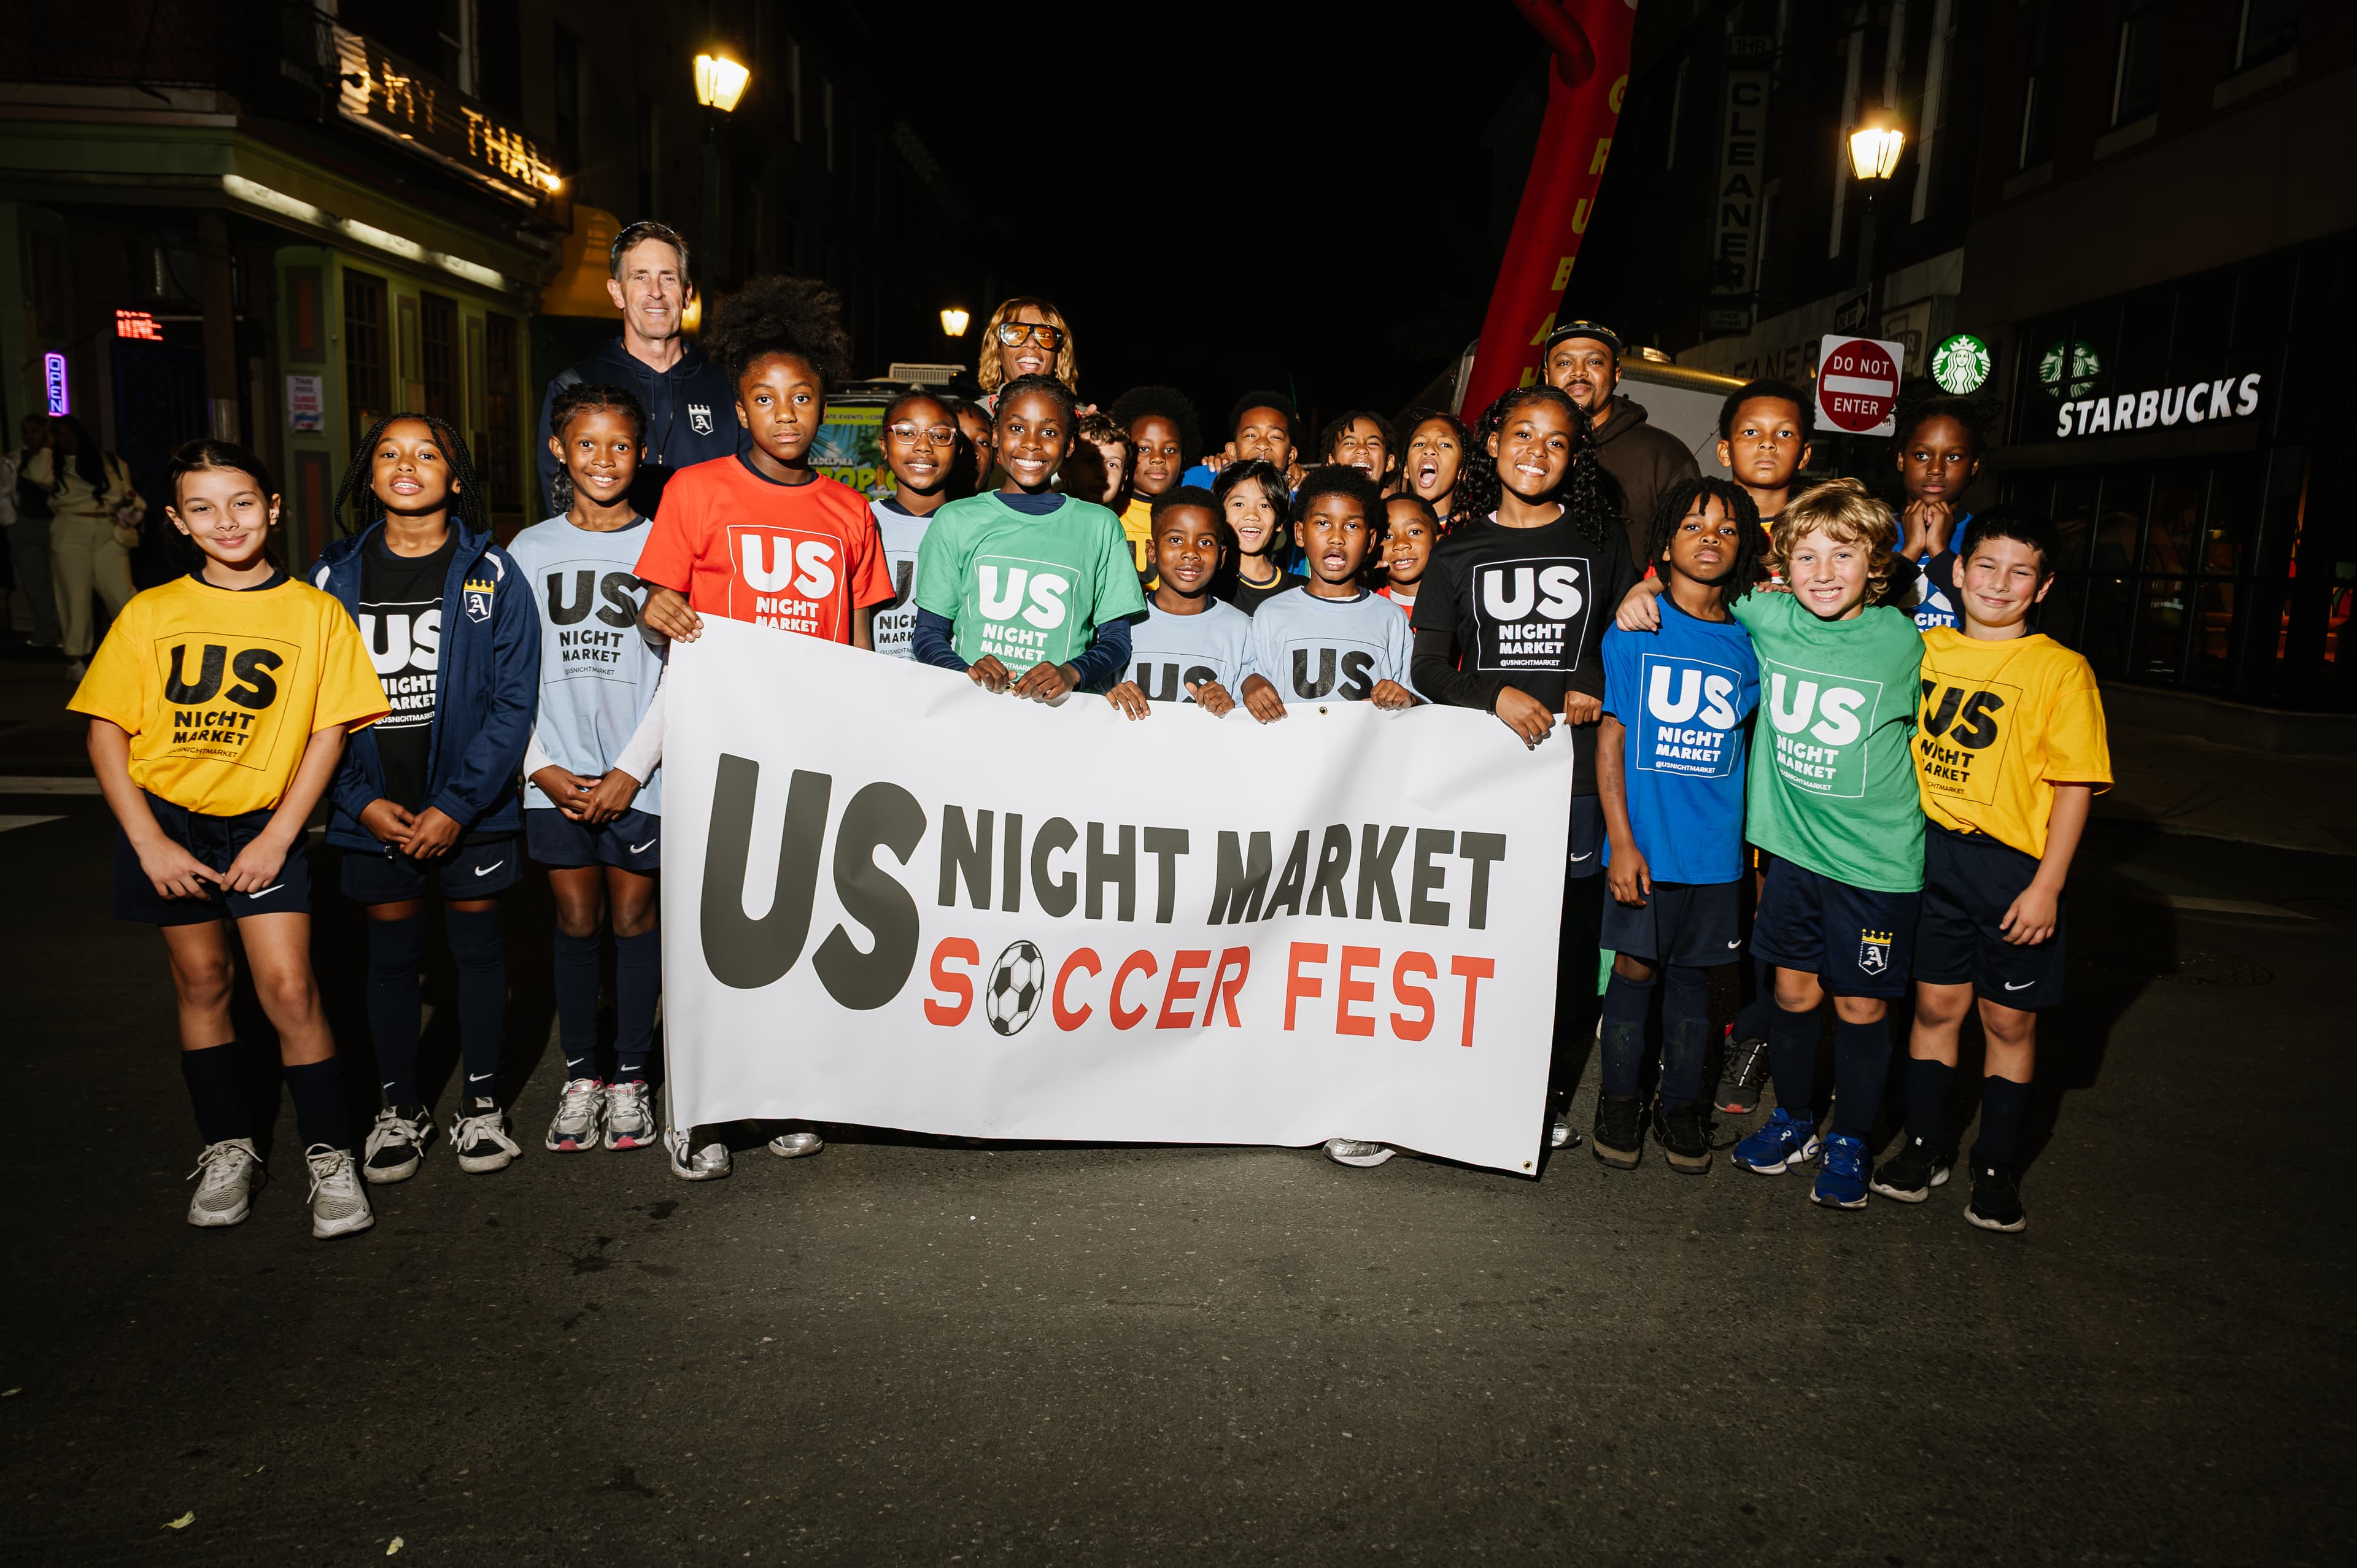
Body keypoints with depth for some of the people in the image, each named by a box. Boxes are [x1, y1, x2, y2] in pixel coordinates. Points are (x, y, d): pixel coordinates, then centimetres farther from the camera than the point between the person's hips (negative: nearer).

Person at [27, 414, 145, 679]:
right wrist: (48, 447, 0)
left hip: (109, 536, 0)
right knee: (75, 596, 1)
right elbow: (38, 475, -12)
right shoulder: (54, 465, 10)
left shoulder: (110, 462, 15)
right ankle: (75, 659, 6)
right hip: (70, 537, 0)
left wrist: (131, 505, -8)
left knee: (122, 596, -5)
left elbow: (129, 494, 15)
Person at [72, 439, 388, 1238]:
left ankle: (330, 1158, 4)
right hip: (168, 820, 2)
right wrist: (150, 844, -7)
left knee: (288, 987, -9)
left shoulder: (314, 612, -4)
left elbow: (328, 731, -5)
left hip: (263, 824, -2)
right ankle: (227, 1150, 25)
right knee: (202, 981, 10)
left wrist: (277, 838, -10)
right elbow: (107, 732, 2)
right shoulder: (149, 615, 1)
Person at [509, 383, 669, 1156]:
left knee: (634, 920, 6)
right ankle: (580, 1077, 21)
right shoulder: (529, 550, 7)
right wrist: (540, 766, -3)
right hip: (556, 776, 2)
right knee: (576, 924, 8)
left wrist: (631, 770, -9)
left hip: (639, 777, -2)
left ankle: (632, 1077, 19)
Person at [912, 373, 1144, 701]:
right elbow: (929, 634, 10)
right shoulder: (955, 520, 10)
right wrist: (967, 671, -10)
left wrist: (1072, 673, -10)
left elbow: (1116, 639, 10)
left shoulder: (1100, 526, 10)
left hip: (1062, 710, 0)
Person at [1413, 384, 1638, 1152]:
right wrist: (1496, 696, -12)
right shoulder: (1460, 548, 9)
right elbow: (1427, 665, 5)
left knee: (1571, 935, 3)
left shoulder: (1601, 539, 11)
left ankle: (1553, 1093, 20)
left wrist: (1598, 693, -3)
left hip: (1575, 768, 1)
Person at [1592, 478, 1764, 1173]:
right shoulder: (1634, 628, -2)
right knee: (1635, 967, 4)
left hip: (1715, 847, 2)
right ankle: (1619, 1101, 22)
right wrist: (1621, 840, -9)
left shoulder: (1748, 643, 6)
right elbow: (1610, 737, -3)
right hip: (1642, 841, -2)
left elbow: (1746, 736, 14)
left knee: (1692, 973, 11)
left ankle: (1681, 1105, 26)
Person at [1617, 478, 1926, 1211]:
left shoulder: (1901, 642, -10)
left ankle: (1849, 1142, 28)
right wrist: (1644, 589, -5)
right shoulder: (1769, 619, -4)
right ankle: (1793, 1122, 34)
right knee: (1794, 991, 13)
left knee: (1859, 1004, 8)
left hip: (1877, 858, -2)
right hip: (1793, 846, 3)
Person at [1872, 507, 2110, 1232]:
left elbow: (2075, 786, -8)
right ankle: (1926, 1146, 26)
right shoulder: (1925, 648, 4)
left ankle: (1998, 1167, 23)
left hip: (2014, 865, -3)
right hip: (1931, 853, 3)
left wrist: (2047, 886, -12)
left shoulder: (2061, 670, -6)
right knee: (1936, 1004, 11)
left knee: (2009, 1017, 8)